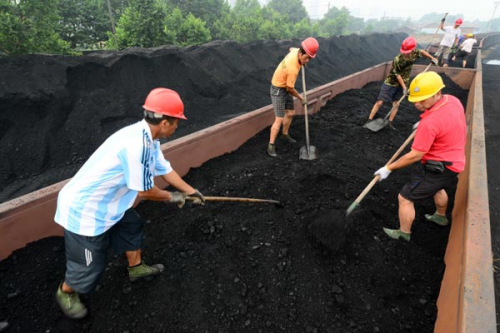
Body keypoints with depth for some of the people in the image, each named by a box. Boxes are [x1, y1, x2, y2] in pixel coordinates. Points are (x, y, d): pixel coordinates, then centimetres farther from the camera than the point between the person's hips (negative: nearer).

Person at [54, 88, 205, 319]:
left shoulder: (146, 137, -2)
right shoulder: (137, 144, -33)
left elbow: (165, 170, 10)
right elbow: (145, 191, -22)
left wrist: (191, 191, 18)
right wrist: (171, 197, -3)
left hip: (104, 202, 9)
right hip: (84, 209, -9)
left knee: (131, 225, 24)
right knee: (91, 264, 9)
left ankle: (136, 268, 46)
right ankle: (65, 292, 40)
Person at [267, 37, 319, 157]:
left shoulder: (296, 51, -9)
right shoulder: (293, 68, -34)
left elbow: (291, 49, 20)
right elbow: (290, 88, -20)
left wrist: (302, 61, 13)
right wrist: (301, 98, -4)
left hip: (285, 88, 9)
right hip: (278, 90, -9)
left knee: (290, 113, 18)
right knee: (279, 119, -10)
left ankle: (285, 134, 41)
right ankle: (271, 146, 0)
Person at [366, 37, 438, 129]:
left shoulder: (415, 53, -12)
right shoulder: (397, 60, -28)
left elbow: (422, 51, 13)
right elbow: (397, 75, -20)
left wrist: (432, 58, 15)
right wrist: (404, 87, -19)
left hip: (402, 83, 5)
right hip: (391, 83, -5)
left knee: (396, 104, 5)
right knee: (380, 102, -7)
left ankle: (390, 123, 14)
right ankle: (369, 120, -1)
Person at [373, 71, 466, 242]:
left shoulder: (429, 123, -33)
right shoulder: (453, 100, -6)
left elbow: (414, 156, -27)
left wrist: (388, 168, -18)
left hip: (437, 168, -10)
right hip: (453, 162, 10)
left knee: (405, 198, 3)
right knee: (438, 187, 36)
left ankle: (404, 233, 24)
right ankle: (441, 217, 62)